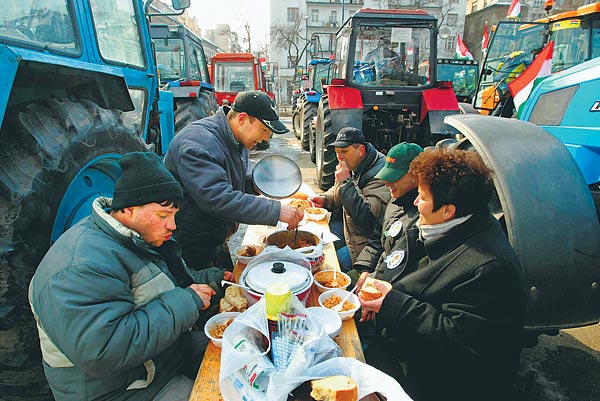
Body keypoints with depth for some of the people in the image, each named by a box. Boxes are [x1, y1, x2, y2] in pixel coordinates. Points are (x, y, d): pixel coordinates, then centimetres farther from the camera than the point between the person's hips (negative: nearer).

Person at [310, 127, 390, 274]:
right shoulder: (354, 166, 6)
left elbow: (368, 219, -34)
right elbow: (337, 193, 25)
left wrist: (346, 182, -30)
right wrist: (324, 199, 1)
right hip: (348, 230, 9)